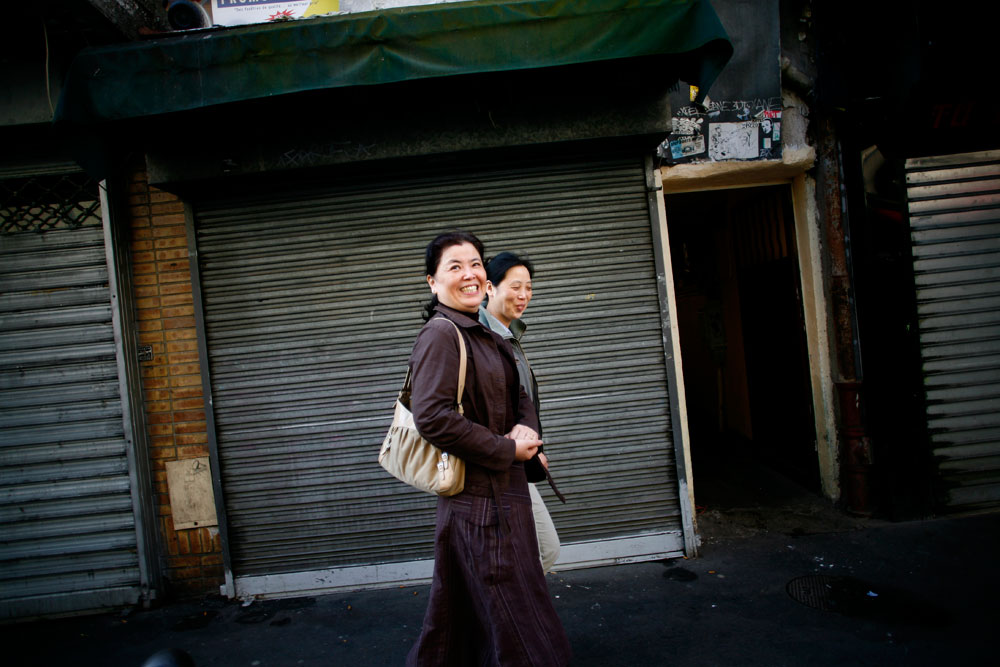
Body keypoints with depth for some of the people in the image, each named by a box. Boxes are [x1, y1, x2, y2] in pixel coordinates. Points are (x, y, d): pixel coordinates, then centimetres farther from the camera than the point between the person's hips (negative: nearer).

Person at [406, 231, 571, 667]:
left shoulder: (486, 336, 12)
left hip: (505, 493, 9)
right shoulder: (439, 334, -15)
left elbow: (520, 399, 19)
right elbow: (431, 417, -26)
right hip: (478, 502, -9)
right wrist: (508, 450, -18)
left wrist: (525, 427, -4)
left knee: (464, 623, 22)